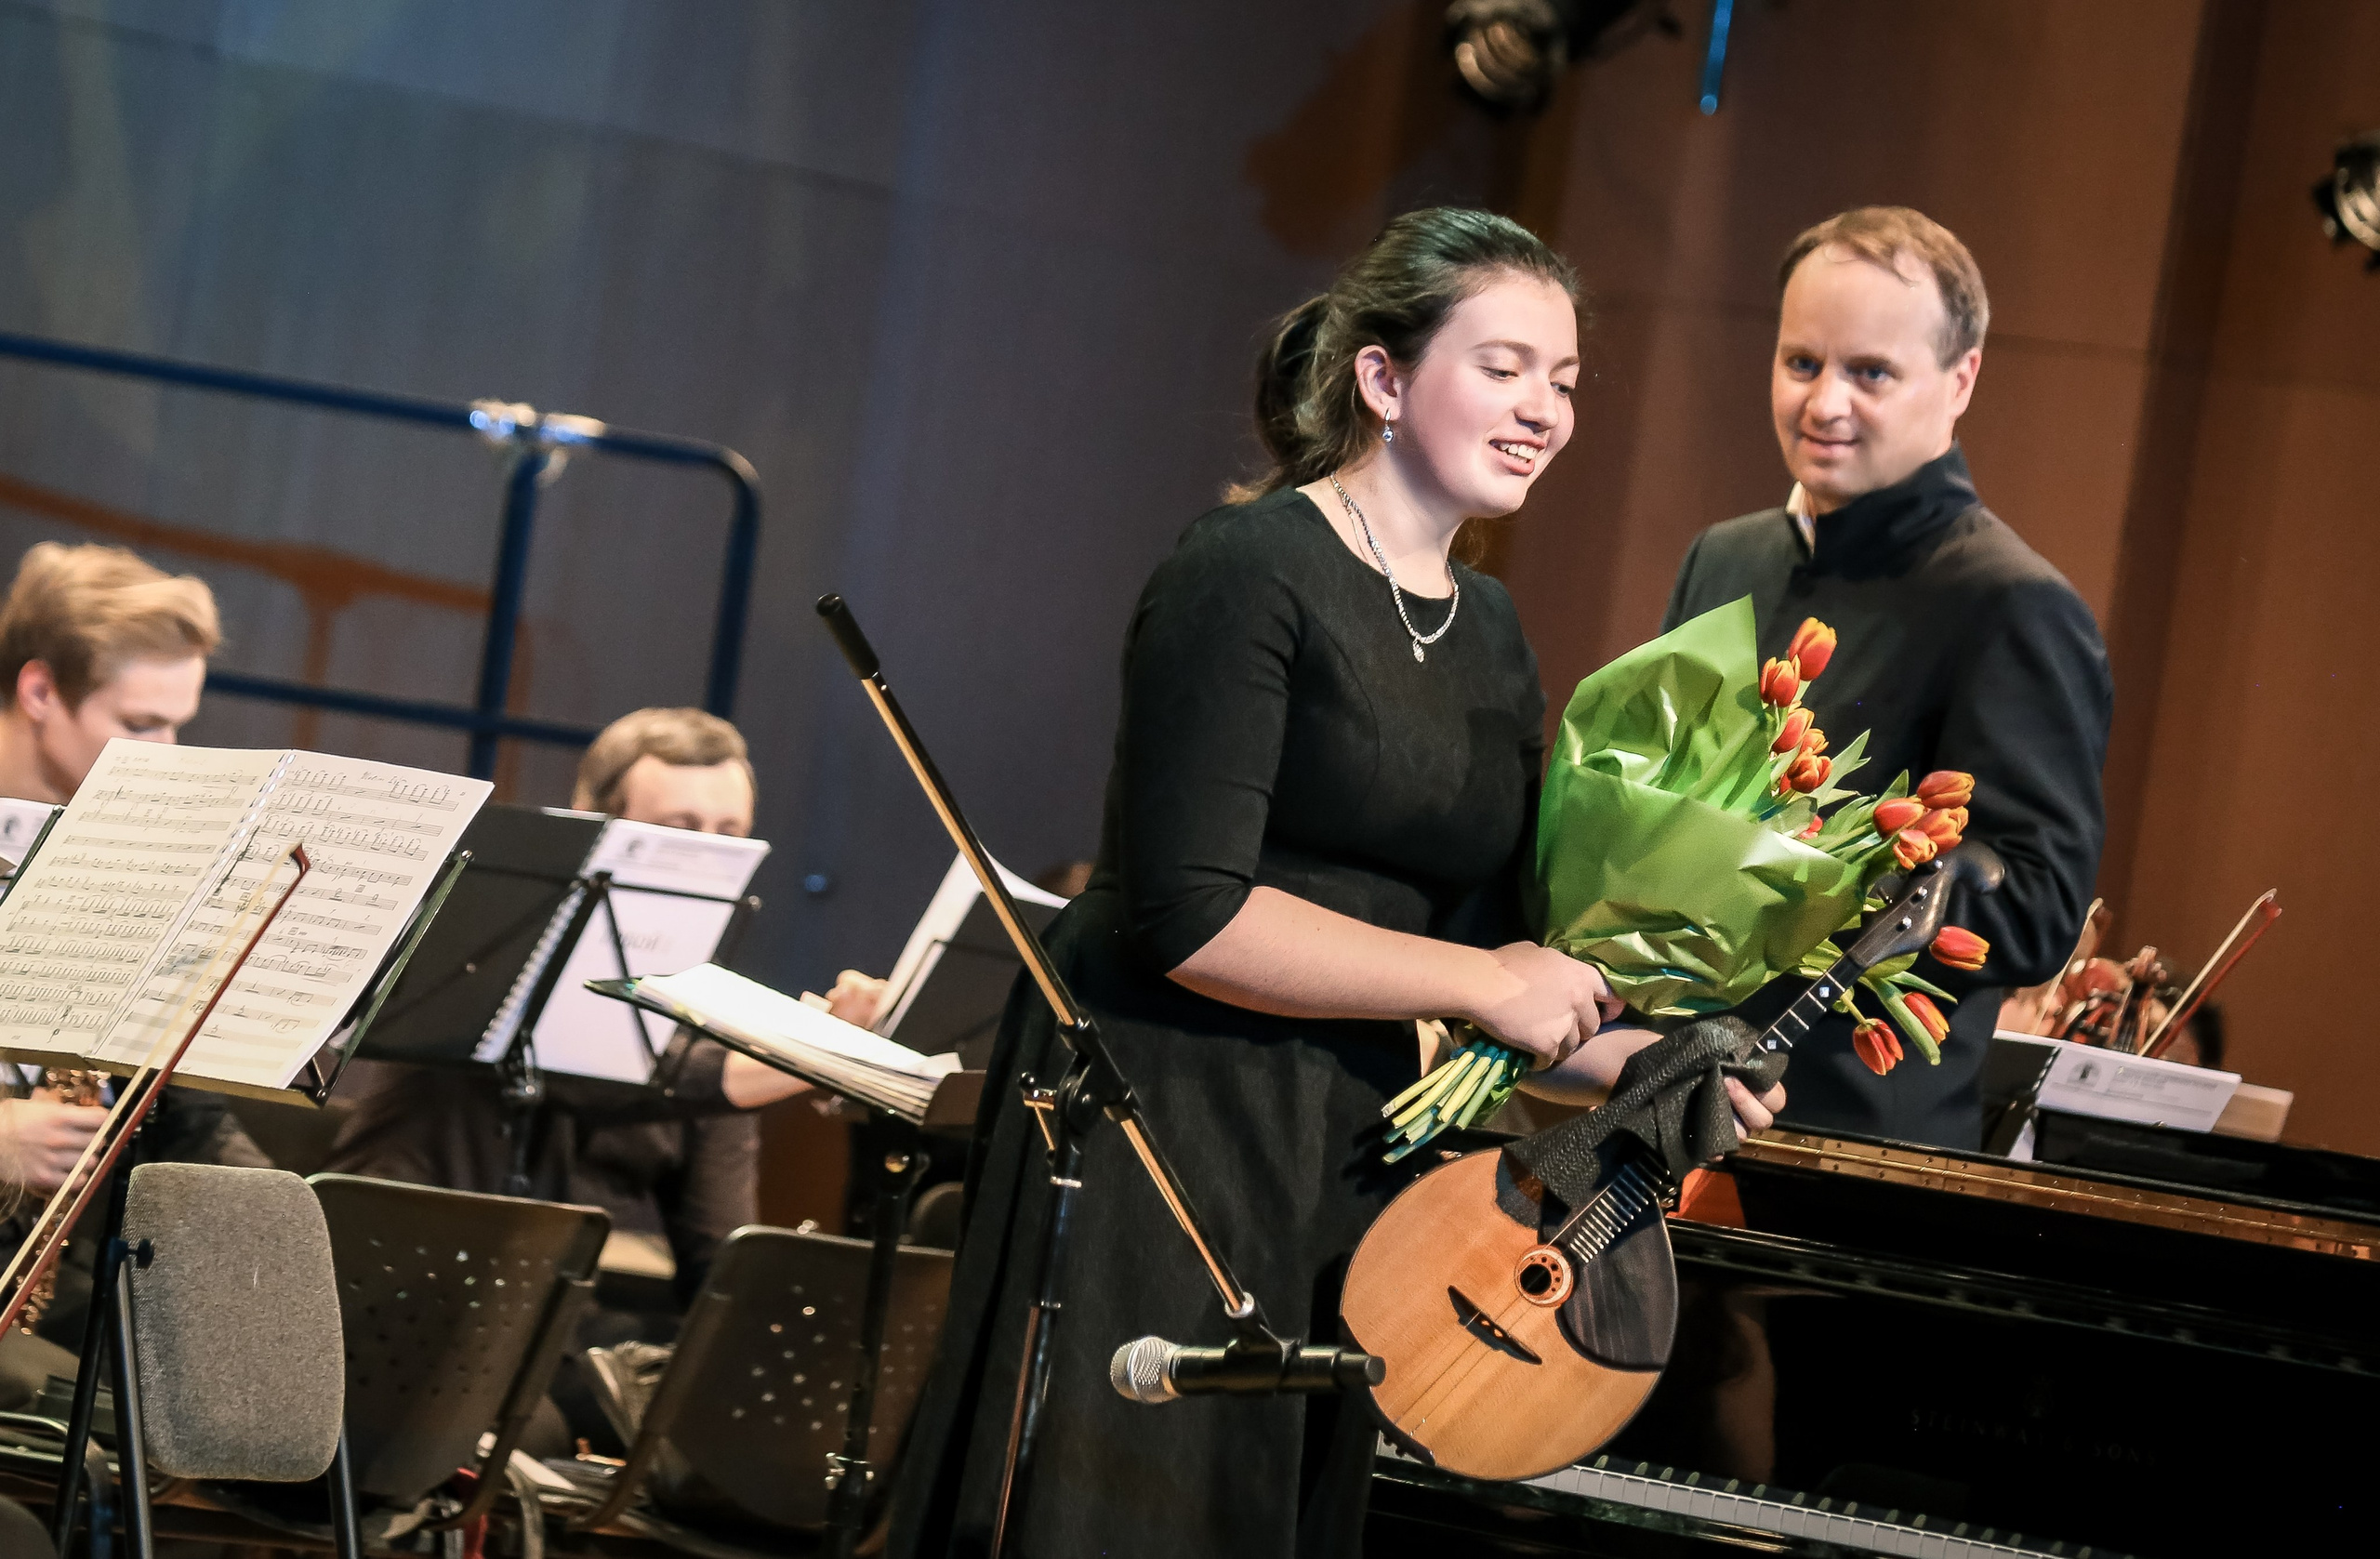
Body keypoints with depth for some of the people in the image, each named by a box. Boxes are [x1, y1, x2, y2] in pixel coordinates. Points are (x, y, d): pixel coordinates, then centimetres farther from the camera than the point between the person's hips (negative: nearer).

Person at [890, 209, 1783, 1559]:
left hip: (1352, 1156, 8)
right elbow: (1189, 914, -19)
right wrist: (1477, 980, -14)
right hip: (1157, 1129, -8)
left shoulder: (1492, 630, 13)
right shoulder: (1253, 572, -12)